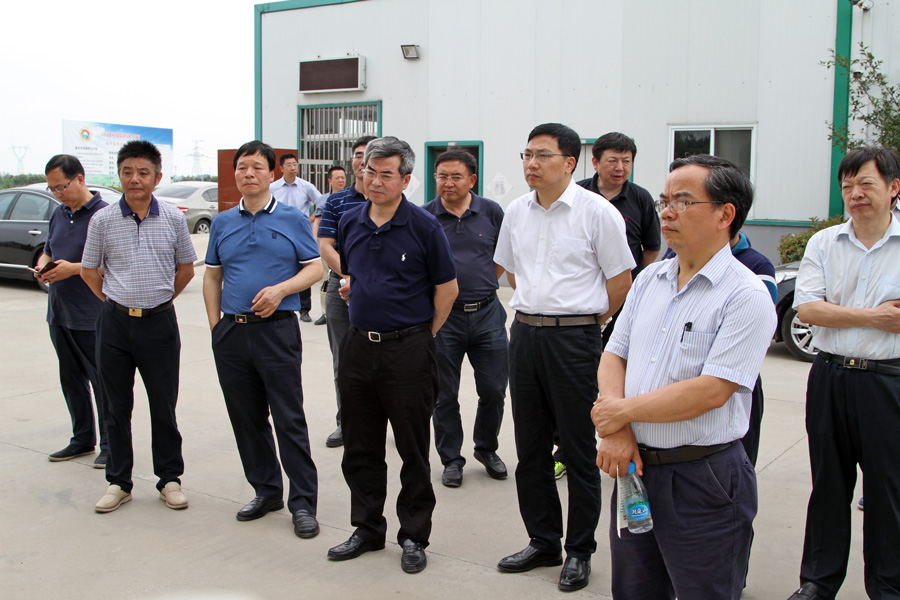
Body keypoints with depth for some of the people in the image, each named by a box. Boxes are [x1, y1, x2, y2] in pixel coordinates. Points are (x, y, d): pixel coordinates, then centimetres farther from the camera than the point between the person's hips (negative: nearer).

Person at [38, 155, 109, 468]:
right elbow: (48, 250, 24)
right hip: (60, 313, 8)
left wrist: (74, 269, -21)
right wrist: (42, 266, 1)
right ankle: (82, 439, 28)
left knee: (101, 381, 0)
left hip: (92, 317, -8)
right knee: (71, 380, 15)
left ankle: (110, 445, 10)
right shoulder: (58, 214, 13)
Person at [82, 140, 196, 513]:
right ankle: (118, 482, 21)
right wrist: (116, 301, 6)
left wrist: (159, 299, 9)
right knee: (117, 406, 9)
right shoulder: (103, 220, -1)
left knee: (164, 405, 6)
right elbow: (89, 271, 10)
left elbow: (186, 268, 11)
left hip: (159, 322, 0)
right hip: (115, 324, 1)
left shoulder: (173, 219, 0)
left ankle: (169, 479, 20)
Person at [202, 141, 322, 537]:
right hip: (231, 332, 4)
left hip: (276, 330, -4)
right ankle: (267, 491, 25)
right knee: (246, 419, 11)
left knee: (289, 419, -4)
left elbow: (315, 267, 1)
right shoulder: (222, 223, 12)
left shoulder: (293, 219, 2)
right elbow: (212, 276, 15)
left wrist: (281, 289, -15)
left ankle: (303, 503, 4)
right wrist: (216, 326, 6)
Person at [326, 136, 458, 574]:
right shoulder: (349, 223, 7)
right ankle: (367, 528, 28)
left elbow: (447, 287, -3)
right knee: (359, 447, 13)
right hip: (358, 345, 5)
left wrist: (422, 335, 1)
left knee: (413, 450, 5)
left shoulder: (424, 227, -8)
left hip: (407, 350, -5)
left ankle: (413, 536, 19)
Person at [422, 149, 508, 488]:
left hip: (487, 313, 2)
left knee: (494, 389, 8)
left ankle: (486, 449, 31)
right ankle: (451, 459, 24)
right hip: (442, 316, -1)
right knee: (444, 395, 7)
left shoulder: (491, 212, 3)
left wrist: (482, 285, 9)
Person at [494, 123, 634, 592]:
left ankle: (579, 551, 19)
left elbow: (621, 281, -5)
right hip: (524, 334, 6)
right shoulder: (516, 212, 7)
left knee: (579, 451, 4)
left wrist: (583, 319, 3)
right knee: (530, 448, 13)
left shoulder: (597, 211, -9)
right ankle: (543, 542, 28)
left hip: (574, 338, -5)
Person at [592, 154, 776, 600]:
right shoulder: (649, 280, 9)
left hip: (704, 479, -6)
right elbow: (613, 357, 7)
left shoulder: (746, 295, -13)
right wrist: (616, 433, -9)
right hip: (634, 464, 6)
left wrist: (624, 411, -12)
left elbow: (710, 392, -21)